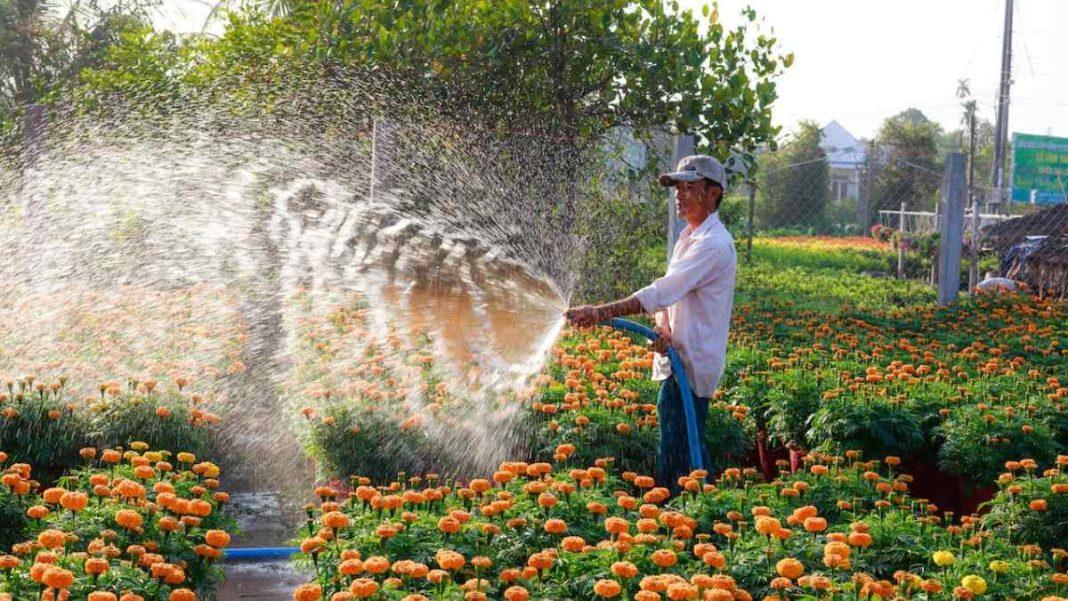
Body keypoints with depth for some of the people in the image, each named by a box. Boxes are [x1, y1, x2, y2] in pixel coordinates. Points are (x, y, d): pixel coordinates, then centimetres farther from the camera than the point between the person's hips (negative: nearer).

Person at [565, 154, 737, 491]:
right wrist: (663, 326, -11)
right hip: (678, 360, 10)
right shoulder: (688, 238, 17)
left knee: (678, 455, -9)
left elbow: (662, 292, -24)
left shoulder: (713, 244, -16)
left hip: (690, 365, -10)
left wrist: (602, 313, -27)